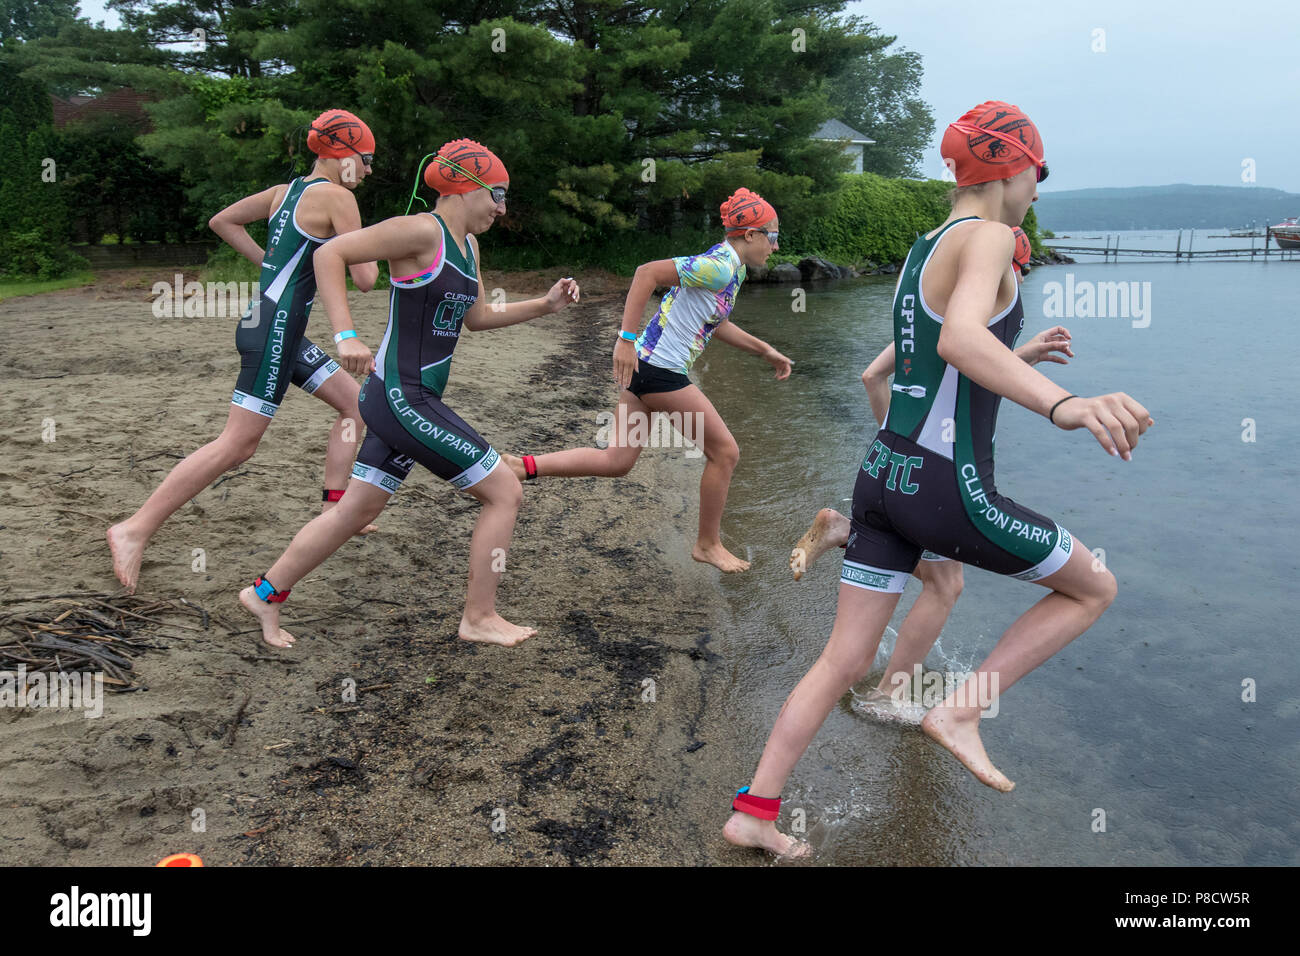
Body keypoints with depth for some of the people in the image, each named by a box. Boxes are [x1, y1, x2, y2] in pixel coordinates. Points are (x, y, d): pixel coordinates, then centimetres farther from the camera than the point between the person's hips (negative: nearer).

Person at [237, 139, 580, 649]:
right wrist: (346, 336, -24)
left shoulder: (467, 245, 14)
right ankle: (479, 617, 9)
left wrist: (545, 304, 15)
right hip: (402, 400, -10)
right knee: (505, 491, -3)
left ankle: (265, 593, 30)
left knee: (355, 511, 17)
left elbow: (477, 316, 25)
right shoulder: (420, 231, -14)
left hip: (409, 399, 10)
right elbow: (329, 253, -16)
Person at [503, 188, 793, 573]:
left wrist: (765, 351, 27)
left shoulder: (731, 268, 15)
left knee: (617, 461, 11)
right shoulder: (718, 266, -16)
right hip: (660, 370, -10)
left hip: (645, 365, 10)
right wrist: (627, 338, -28)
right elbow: (649, 272, -24)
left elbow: (715, 323, 28)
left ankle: (522, 465, 5)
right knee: (725, 452, 3)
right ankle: (708, 544, 18)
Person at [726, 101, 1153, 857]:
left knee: (844, 662, 14)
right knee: (1095, 588, 16)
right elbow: (959, 338, -34)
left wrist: (1022, 355, 44)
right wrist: (1064, 405, -47)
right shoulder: (986, 237, -11)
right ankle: (961, 711, 6)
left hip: (885, 477, 8)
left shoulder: (922, 251, 16)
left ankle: (753, 812, 18)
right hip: (948, 493, -8)